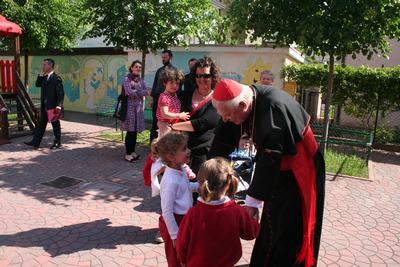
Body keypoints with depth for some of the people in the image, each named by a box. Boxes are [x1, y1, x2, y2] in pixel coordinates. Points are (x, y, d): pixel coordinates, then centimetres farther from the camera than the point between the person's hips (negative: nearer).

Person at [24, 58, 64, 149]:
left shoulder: (56, 78, -13)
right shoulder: (44, 77, 14)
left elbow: (60, 93, -17)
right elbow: (37, 84, 7)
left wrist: (59, 105, -23)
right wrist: (41, 74, 1)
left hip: (53, 107, -8)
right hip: (44, 106, 8)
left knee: (55, 125, 4)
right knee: (40, 124, 11)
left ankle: (57, 143, 14)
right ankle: (35, 142, 17)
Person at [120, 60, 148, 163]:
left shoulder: (141, 80, 13)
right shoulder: (126, 79, -5)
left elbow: (146, 92, 2)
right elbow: (129, 92, -16)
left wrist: (135, 91, -11)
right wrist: (140, 92, -6)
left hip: (139, 106, 6)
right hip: (130, 106, -6)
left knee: (135, 131, 9)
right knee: (130, 131, -4)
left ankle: (132, 151, 20)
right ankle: (127, 154, 5)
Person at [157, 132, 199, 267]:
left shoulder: (181, 170, -3)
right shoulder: (170, 181, -31)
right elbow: (167, 212, -27)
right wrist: (175, 236, -20)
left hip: (184, 219, 8)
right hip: (175, 222, -8)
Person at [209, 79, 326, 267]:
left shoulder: (274, 107, -35)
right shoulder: (237, 103, -13)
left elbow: (269, 159, -35)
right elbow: (223, 142, -7)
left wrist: (252, 200, -30)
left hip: (299, 171, -7)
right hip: (277, 169, 7)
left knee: (292, 230, 3)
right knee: (270, 223, 18)